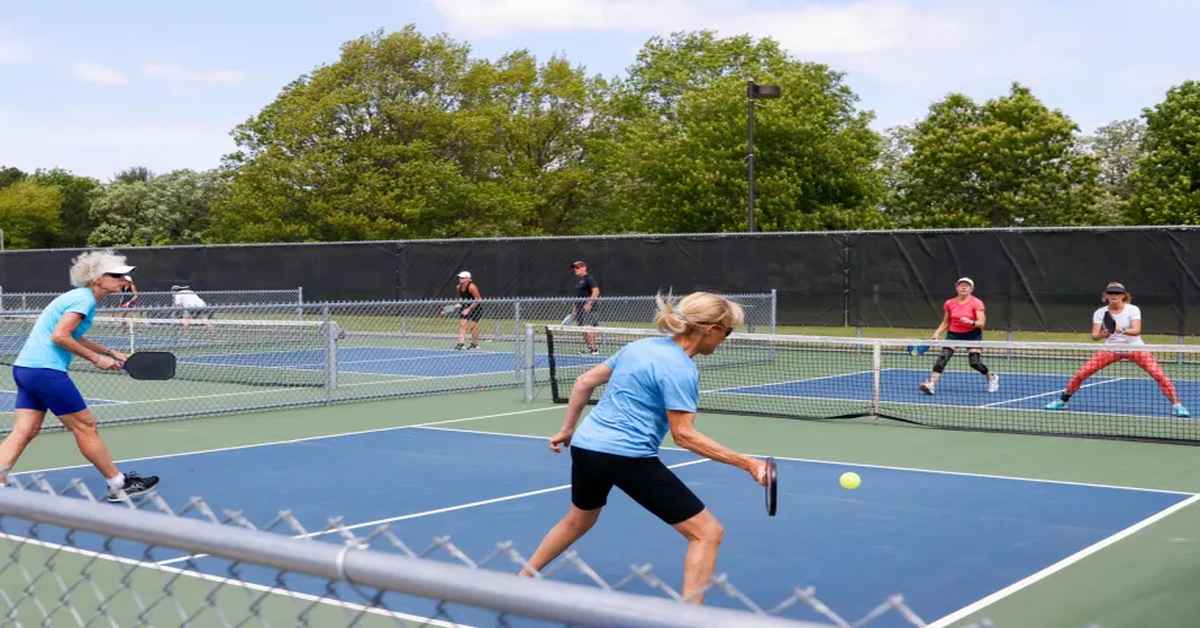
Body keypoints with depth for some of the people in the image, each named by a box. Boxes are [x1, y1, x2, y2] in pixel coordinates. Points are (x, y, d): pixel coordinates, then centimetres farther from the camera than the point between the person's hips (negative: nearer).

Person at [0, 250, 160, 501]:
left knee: (23, 432, 5)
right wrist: (96, 358, -13)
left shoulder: (79, 297, 17)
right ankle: (119, 484, 12)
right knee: (85, 426, 1)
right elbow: (59, 336, -21)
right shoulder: (84, 299, -13)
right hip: (45, 370, -9)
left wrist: (111, 353, 21)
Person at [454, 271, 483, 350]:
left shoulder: (471, 287, -23)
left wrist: (469, 309, -21)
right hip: (465, 308, 6)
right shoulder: (459, 287, -1)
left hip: (476, 308, -6)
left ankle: (475, 344, 11)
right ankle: (460, 343, -9)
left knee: (473, 326, -6)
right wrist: (459, 304, -4)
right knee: (462, 324, -6)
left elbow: (478, 300, -20)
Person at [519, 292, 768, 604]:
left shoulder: (642, 346, 12)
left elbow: (584, 382, 16)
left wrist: (567, 429, 26)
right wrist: (745, 463, -18)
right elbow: (683, 435, -17)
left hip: (585, 445, 9)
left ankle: (522, 579, 49)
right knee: (707, 532, -2)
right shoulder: (680, 369, -13)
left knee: (578, 520, 36)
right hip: (628, 456, -9)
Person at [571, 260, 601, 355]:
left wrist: (589, 303, -23)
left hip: (587, 308, -9)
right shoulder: (578, 280, 18)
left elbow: (596, 291, -16)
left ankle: (594, 349, -11)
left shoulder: (589, 279, -9)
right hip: (580, 307, 9)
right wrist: (575, 307, 22)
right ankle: (589, 347, 14)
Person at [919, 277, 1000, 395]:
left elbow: (982, 323, -16)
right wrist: (937, 333, -2)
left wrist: (971, 322, -35)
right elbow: (945, 322, 12)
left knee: (975, 362, -10)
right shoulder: (949, 303, 1)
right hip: (953, 334, 3)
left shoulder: (976, 303, -10)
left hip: (972, 334, -3)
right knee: (943, 357, -18)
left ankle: (991, 377, 22)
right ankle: (931, 385, -23)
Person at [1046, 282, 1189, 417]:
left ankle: (1176, 405, -6)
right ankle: (1062, 400, 9)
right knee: (1081, 373, -9)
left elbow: (1137, 331, -27)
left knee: (1159, 375, -20)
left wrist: (1122, 330, -46)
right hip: (1111, 349, 2)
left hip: (1135, 348, -2)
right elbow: (1094, 335, -13)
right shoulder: (1100, 313, -7)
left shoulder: (1133, 310, -13)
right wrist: (1103, 335, -36)